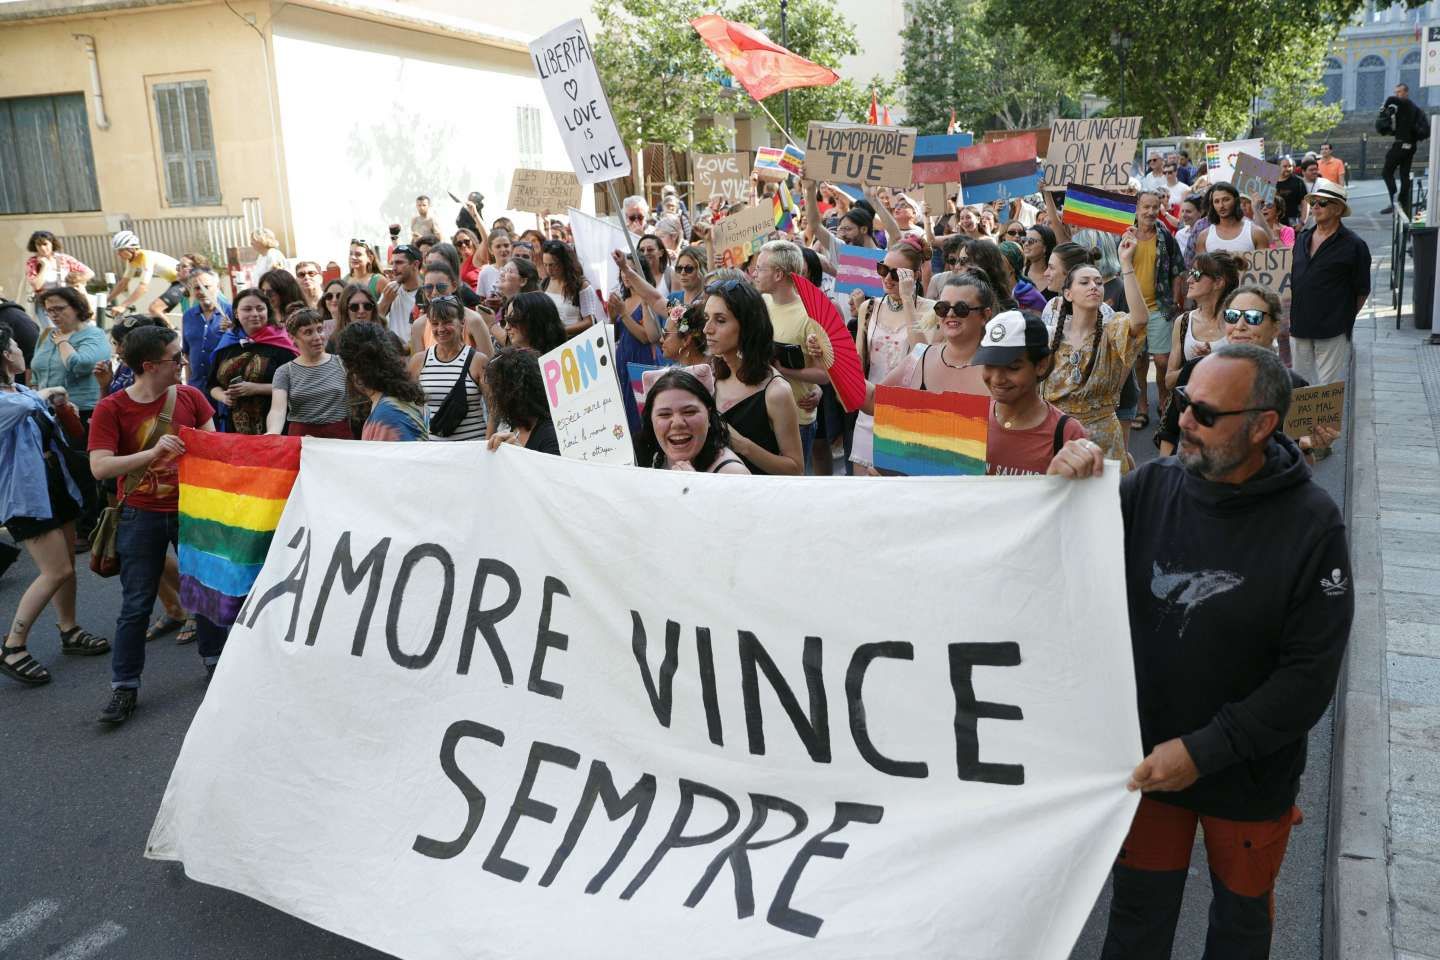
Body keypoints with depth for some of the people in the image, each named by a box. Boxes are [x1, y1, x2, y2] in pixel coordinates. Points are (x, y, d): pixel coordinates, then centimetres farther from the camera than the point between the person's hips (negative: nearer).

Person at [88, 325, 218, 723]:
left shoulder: (190, 396, -3)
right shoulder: (111, 409, -12)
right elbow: (99, 467, -19)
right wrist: (153, 452, -29)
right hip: (141, 517, -2)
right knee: (136, 604, 3)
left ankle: (214, 659, 34)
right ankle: (124, 686, 16)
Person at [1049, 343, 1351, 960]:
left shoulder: (1311, 523, -18)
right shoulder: (1151, 487, -12)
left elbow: (1311, 674, -18)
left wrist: (1204, 749, -22)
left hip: (1251, 776, -1)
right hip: (1145, 758, 1)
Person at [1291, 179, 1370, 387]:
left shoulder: (1354, 245, -6)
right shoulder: (1302, 239, 12)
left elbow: (1362, 291, -1)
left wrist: (1344, 317, 3)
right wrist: (1294, 317, 13)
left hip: (1332, 331, -6)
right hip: (1299, 327, 6)